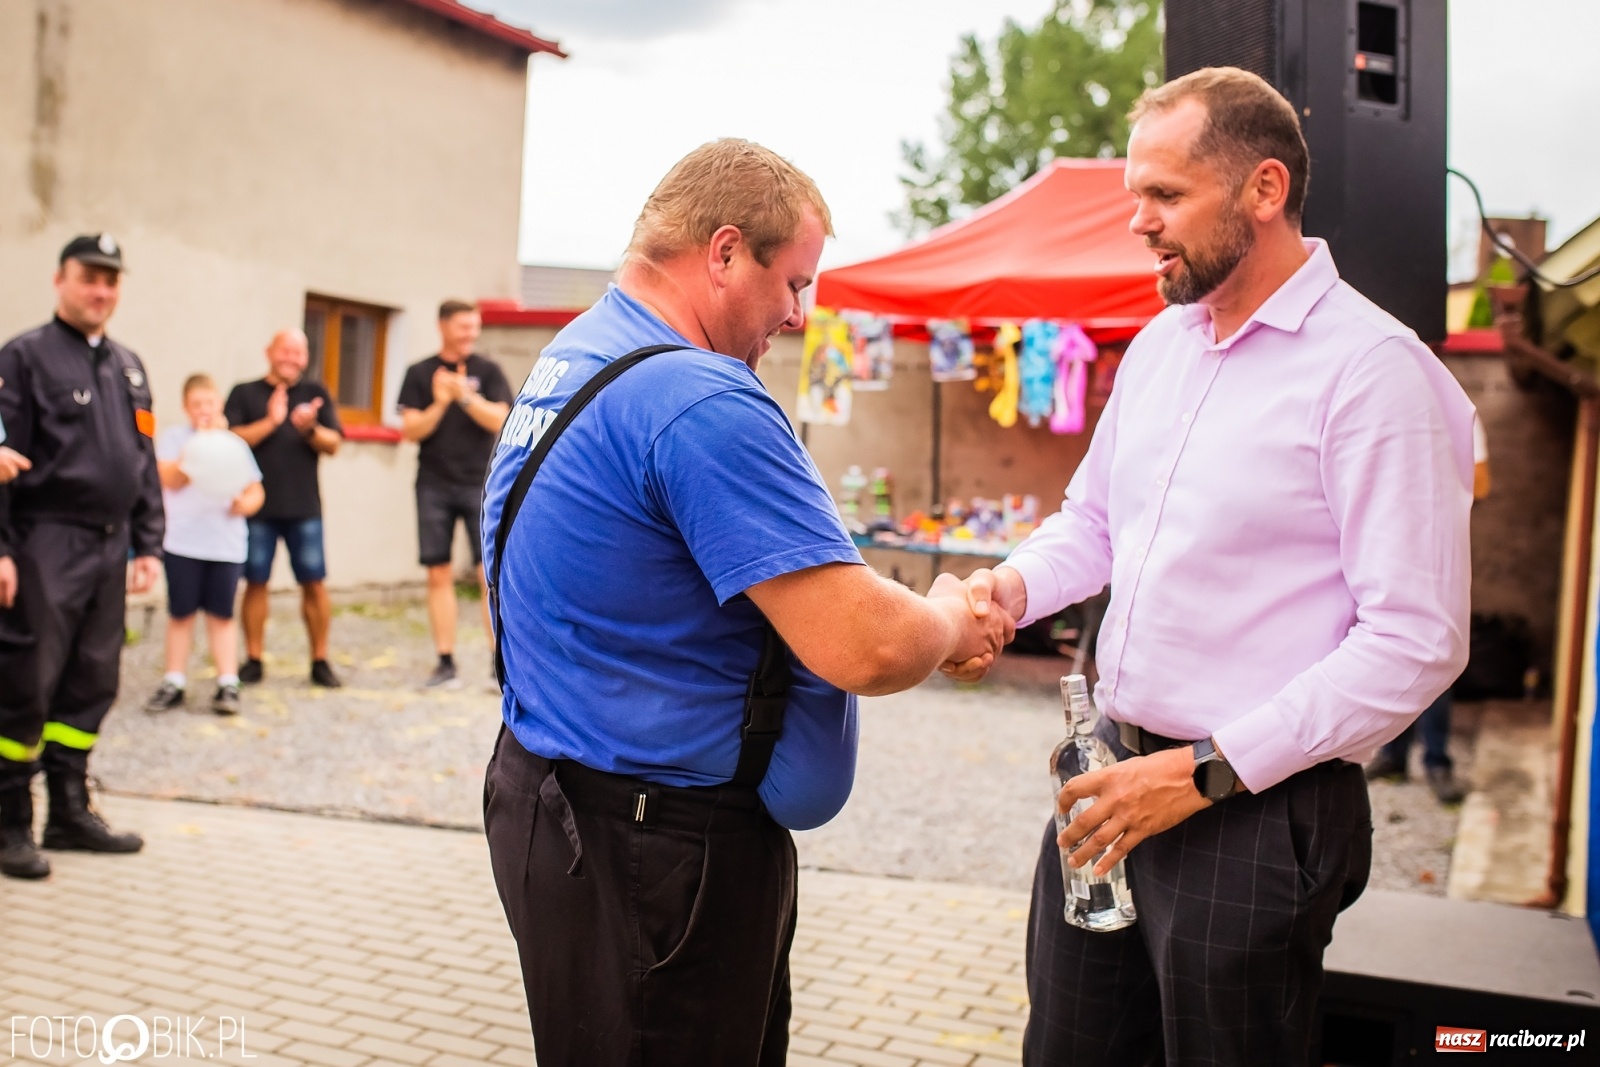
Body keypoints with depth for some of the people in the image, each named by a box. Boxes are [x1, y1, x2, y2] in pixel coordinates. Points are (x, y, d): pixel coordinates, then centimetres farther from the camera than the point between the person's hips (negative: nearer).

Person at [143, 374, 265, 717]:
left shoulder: (233, 444, 11)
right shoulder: (173, 438, 3)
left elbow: (256, 490, 11)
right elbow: (171, 479, -12)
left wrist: (246, 503, -11)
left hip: (226, 543, 1)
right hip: (182, 541, -1)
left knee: (221, 614, 4)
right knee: (180, 613, 6)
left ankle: (227, 684, 7)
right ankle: (174, 682, 16)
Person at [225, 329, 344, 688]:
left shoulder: (316, 393, 10)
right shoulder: (245, 393, 6)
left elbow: (333, 444, 4)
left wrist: (310, 429, -16)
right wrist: (271, 422, -16)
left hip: (305, 507, 1)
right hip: (258, 506, -1)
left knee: (314, 584, 0)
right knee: (256, 582, 4)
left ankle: (320, 661, 8)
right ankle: (253, 660, 14)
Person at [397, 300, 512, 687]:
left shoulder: (488, 371, 5)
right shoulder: (419, 373, 7)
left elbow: (500, 420, -6)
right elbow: (411, 430, 1)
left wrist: (465, 396, -20)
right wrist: (439, 403, -15)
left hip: (479, 484, -1)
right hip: (434, 485, 2)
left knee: (490, 571, -7)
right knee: (439, 574, 3)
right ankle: (445, 662, 11)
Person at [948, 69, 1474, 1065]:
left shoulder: (1374, 369, -15)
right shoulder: (1160, 341, 10)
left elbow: (1418, 643, -18)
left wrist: (1209, 771, -19)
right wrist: (1010, 588, -1)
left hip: (1256, 810, -7)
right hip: (1111, 773, 7)